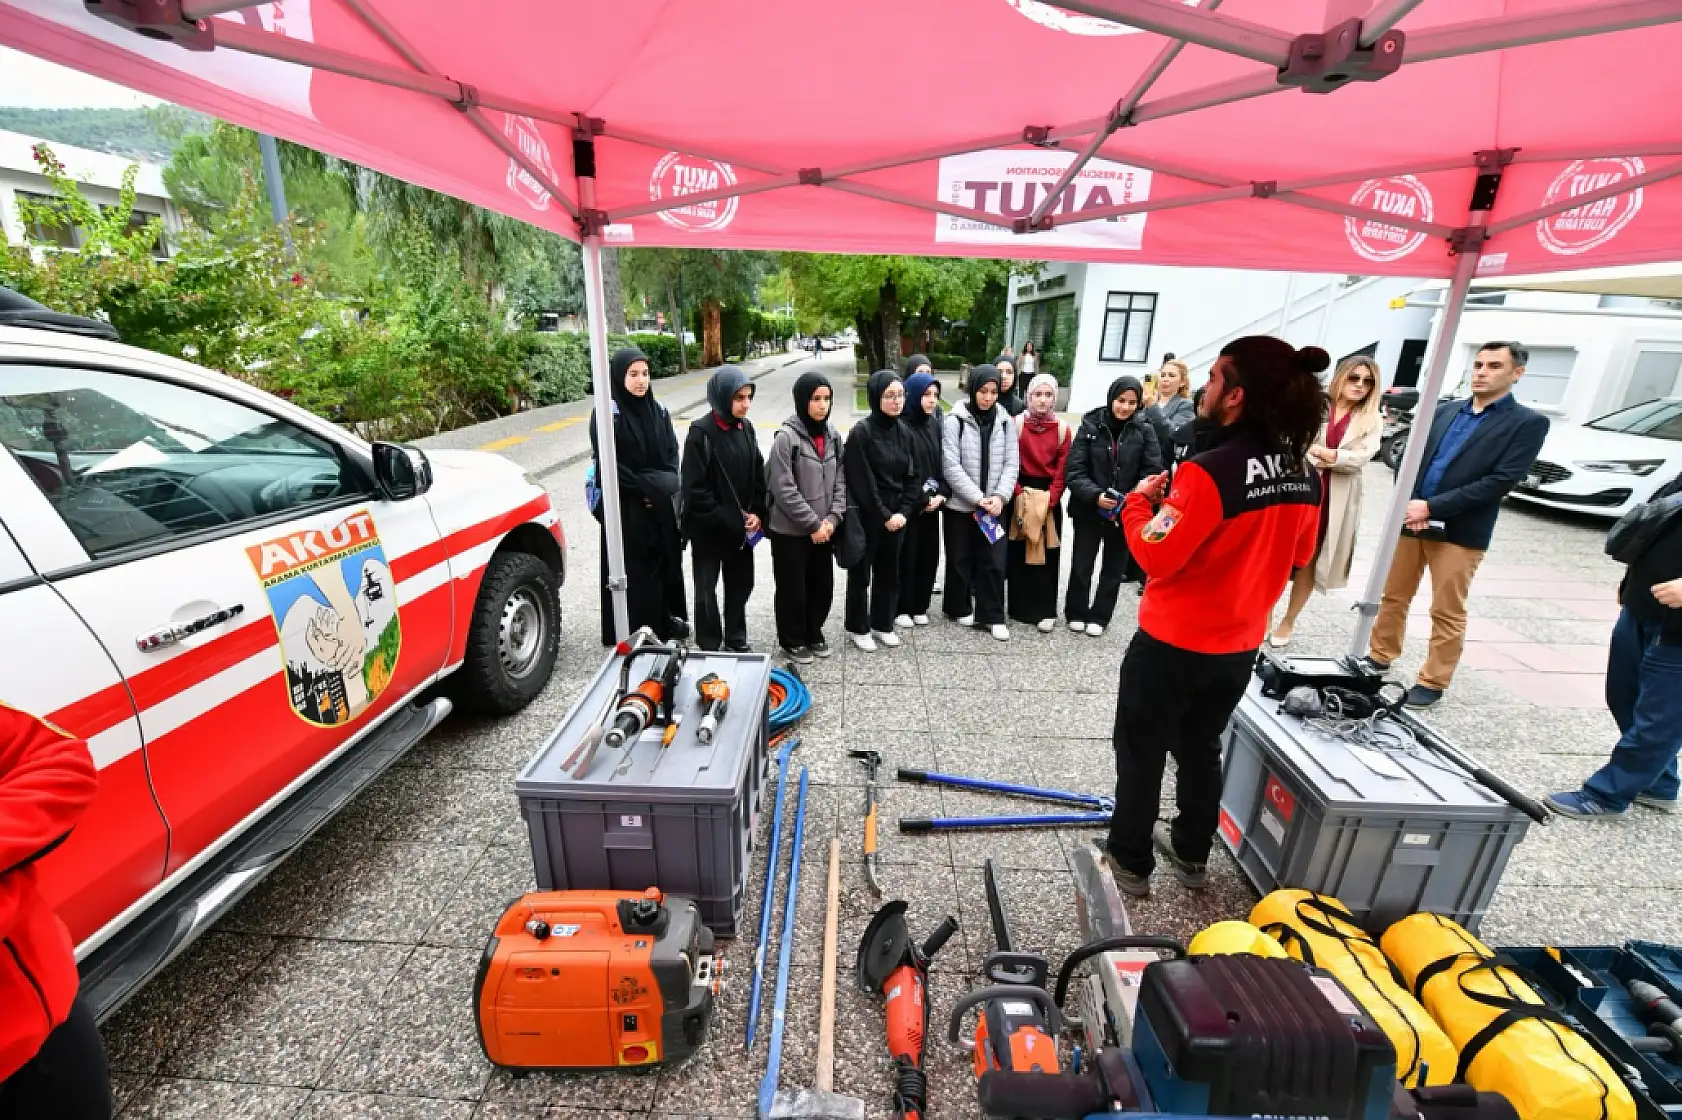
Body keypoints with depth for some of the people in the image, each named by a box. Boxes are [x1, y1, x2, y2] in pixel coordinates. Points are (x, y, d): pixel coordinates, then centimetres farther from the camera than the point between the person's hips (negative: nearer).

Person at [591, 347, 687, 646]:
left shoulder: (659, 411, 7)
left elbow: (672, 455, 10)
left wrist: (664, 485, -7)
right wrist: (644, 488, -13)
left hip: (661, 505, 6)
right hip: (625, 506, -5)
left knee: (666, 562, 13)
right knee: (633, 569, 0)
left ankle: (667, 622, 29)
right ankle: (632, 634, 13)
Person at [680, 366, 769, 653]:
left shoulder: (746, 428, 3)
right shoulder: (701, 433, -16)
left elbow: (758, 474, 9)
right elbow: (695, 489, -18)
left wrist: (757, 513, -3)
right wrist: (726, 521, -16)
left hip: (741, 528, 6)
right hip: (708, 529, -5)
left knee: (741, 584, 15)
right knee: (706, 590, 9)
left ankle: (736, 641, 33)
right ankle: (709, 648, 25)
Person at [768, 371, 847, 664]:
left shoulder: (832, 434, 4)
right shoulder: (786, 437, -14)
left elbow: (840, 481, 5)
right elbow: (784, 489, -18)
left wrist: (832, 519, -7)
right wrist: (813, 523, -16)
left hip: (824, 530, 6)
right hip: (791, 531, -5)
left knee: (823, 587, 16)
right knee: (793, 590, 8)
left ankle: (814, 634, 38)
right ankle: (793, 640, 29)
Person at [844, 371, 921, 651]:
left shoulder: (904, 432, 6)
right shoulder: (861, 432, -13)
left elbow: (913, 477, 6)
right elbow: (862, 482, -16)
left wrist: (903, 512, -6)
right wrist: (884, 515, -14)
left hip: (896, 517, 6)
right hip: (866, 517, -5)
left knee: (889, 572, 15)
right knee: (861, 573, 8)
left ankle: (883, 624, 31)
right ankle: (859, 628, 23)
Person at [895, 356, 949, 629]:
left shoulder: (934, 423, 10)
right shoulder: (901, 426, -12)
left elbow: (942, 462, 10)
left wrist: (941, 494, -4)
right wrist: (921, 499, -14)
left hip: (932, 502, 7)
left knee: (928, 554, 11)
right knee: (906, 555, 2)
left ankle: (919, 606, 24)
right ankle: (901, 608, 15)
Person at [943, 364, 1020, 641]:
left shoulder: (1006, 421, 3)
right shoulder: (956, 419, -8)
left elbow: (1011, 463, 3)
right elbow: (951, 466, -13)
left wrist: (1000, 496, -12)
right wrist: (977, 498, -16)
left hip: (994, 505, 3)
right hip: (961, 504, -2)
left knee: (994, 561, 4)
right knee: (960, 559, 9)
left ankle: (993, 615, 15)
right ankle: (960, 608, 27)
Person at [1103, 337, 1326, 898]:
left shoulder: (1209, 472, -25)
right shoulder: (1304, 476, -2)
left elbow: (1156, 556, -22)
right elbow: (1299, 556, 11)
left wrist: (1137, 501, -7)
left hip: (1172, 644, -7)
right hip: (1239, 646, 7)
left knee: (1141, 753, 12)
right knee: (1201, 747, 24)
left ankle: (1130, 862, 27)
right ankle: (1191, 854, 41)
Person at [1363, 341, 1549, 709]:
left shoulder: (1528, 423, -2)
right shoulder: (1443, 411, 11)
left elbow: (1501, 482, -11)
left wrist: (1431, 507, -17)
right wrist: (1410, 506, -10)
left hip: (1460, 533, -4)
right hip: (1411, 521, 4)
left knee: (1447, 613, 4)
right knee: (1393, 596, 13)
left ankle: (1433, 682, 15)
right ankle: (1380, 657, 27)